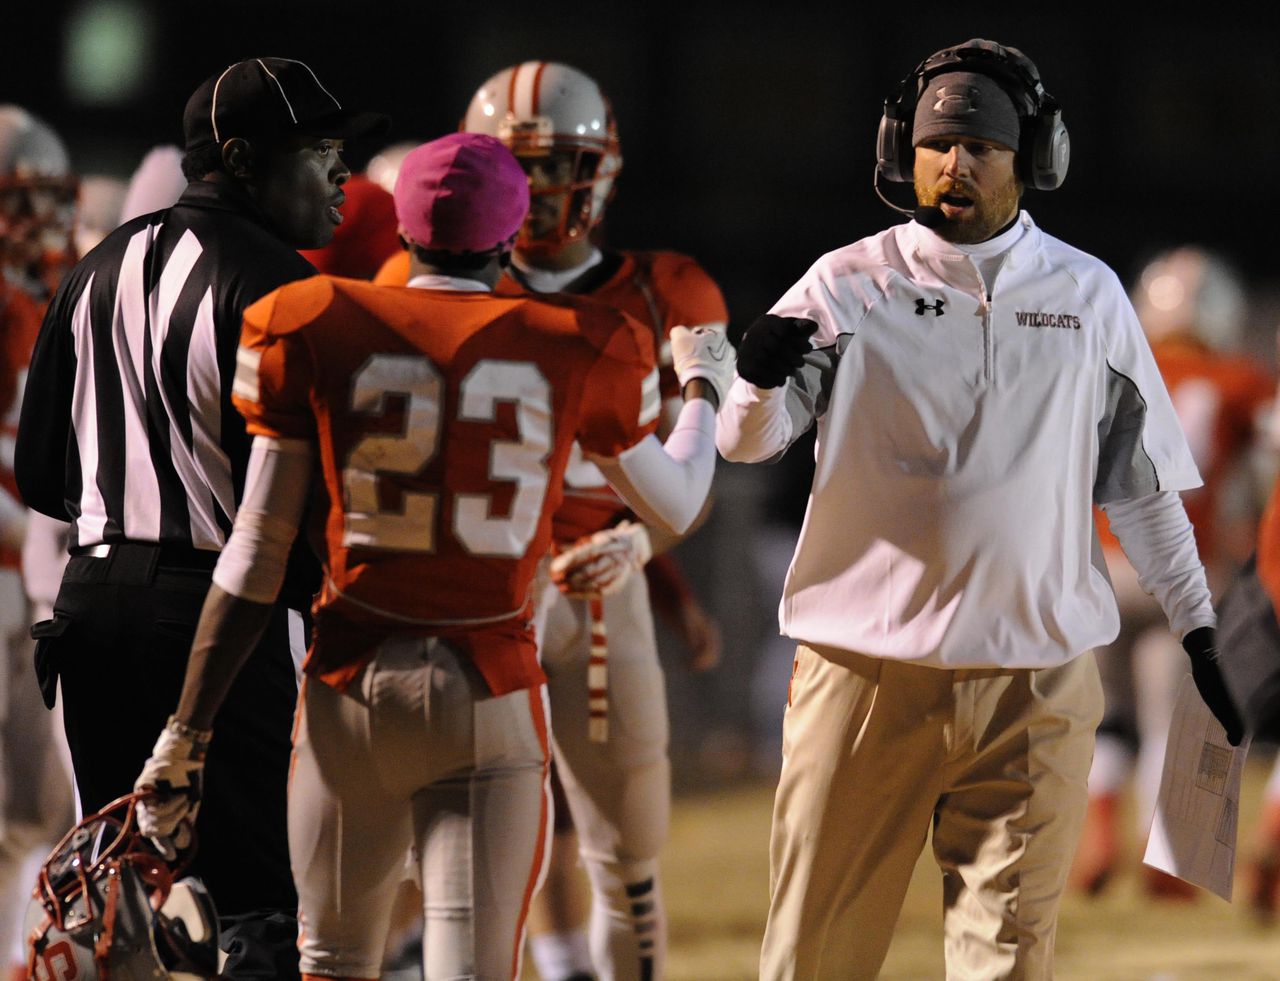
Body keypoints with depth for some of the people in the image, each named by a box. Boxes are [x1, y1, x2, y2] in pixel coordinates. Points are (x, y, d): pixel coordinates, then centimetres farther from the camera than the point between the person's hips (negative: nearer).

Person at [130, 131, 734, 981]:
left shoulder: (316, 333, -1)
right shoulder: (577, 350, 0)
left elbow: (258, 552, -1)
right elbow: (675, 505, 18)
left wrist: (188, 728, 4)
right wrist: (704, 389, 38)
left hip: (351, 684, 1)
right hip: (489, 690, -1)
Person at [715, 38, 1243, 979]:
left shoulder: (1087, 294, 8)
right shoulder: (850, 284, 2)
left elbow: (1141, 480, 17)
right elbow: (744, 442, -6)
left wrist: (1196, 630, 15)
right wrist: (758, 381, -29)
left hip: (1036, 682, 1)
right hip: (866, 673, -1)